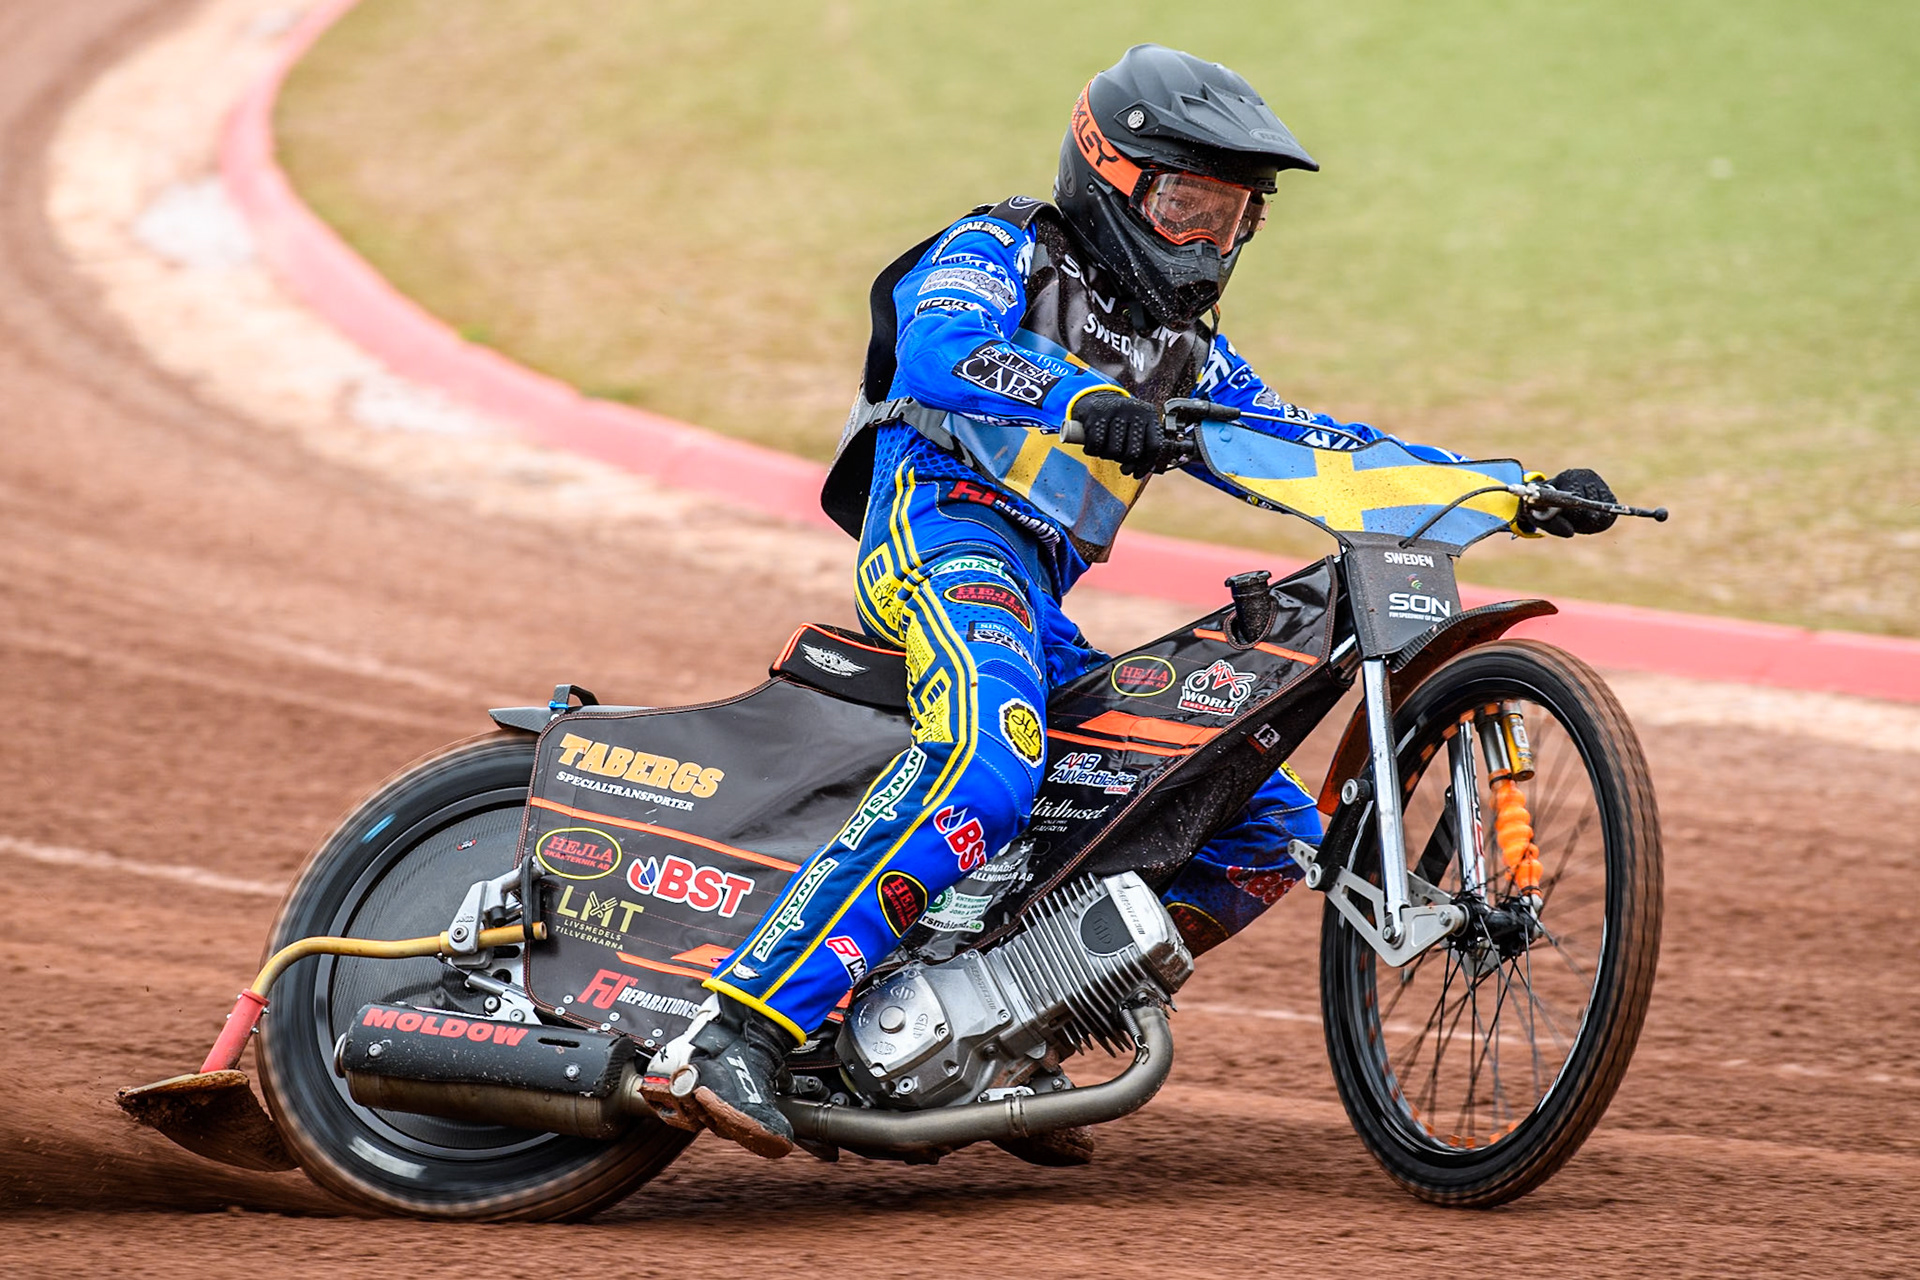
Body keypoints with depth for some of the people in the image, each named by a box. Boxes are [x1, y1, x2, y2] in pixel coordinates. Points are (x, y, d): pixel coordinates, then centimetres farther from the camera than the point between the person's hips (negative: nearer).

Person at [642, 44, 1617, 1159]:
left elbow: (1316, 452, 24)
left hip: (1043, 613, 8)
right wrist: (1086, 405, -36)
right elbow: (937, 353, -17)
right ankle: (740, 1032, -46)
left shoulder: (1187, 353, 28)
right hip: (945, 525, -8)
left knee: (1277, 830, 5)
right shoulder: (1000, 252, 5)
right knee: (990, 754, -39)